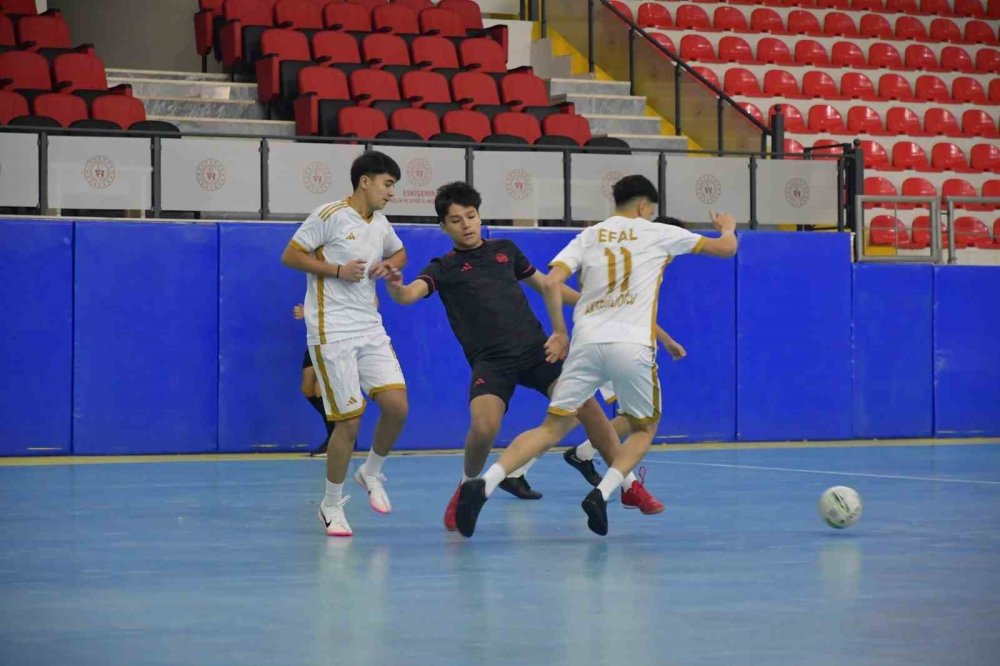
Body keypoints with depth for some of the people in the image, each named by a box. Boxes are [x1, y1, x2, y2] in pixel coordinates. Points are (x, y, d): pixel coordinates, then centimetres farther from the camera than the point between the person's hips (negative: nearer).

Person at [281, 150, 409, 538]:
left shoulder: (380, 224, 13)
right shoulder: (329, 216, -9)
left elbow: (399, 252, 32)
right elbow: (290, 256, -9)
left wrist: (389, 266, 8)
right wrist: (338, 270, -16)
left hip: (371, 329, 7)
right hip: (331, 330, -7)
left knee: (397, 407, -7)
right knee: (350, 419, -8)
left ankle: (372, 474, 20)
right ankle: (332, 504, 9)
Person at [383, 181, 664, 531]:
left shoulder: (505, 249, 15)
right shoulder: (444, 268, 4)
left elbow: (544, 283, 28)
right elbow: (410, 294, -15)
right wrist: (395, 288, -38)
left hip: (535, 347, 3)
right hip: (491, 359, -3)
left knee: (585, 402, -14)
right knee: (484, 427, -26)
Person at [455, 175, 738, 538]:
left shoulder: (588, 236, 15)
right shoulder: (659, 234, 11)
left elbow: (551, 283, 0)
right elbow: (726, 248, 19)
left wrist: (559, 332, 12)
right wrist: (727, 227, 42)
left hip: (587, 342, 2)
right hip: (633, 346, -2)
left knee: (552, 428, 6)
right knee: (644, 429, 20)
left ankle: (483, 484, -15)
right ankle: (601, 494, -5)